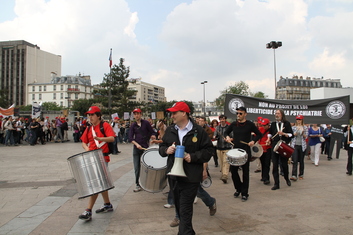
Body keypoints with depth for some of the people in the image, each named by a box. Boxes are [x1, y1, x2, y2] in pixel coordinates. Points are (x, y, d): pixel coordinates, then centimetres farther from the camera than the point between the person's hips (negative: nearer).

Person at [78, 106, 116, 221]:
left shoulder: (105, 125, -6)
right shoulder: (89, 128, 14)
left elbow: (112, 138, -18)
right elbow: (84, 142, 17)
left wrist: (99, 138, -32)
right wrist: (86, 148, -4)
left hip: (102, 157, -8)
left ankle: (88, 211, -6)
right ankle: (107, 205, 31)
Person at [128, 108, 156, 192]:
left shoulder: (146, 123, 0)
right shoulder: (133, 125, 7)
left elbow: (152, 132, 4)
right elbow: (130, 138, -1)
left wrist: (153, 136, -19)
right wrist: (136, 144, -16)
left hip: (145, 147, -3)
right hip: (136, 148, 3)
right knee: (136, 167, 4)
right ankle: (138, 185, 14)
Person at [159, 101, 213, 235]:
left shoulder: (198, 131, -7)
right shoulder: (169, 130, 7)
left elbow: (208, 150, -5)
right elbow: (161, 147, 17)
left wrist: (193, 157, -17)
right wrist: (166, 150, -6)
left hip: (191, 178, -6)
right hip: (174, 175, 6)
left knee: (185, 211, -4)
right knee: (178, 207, 19)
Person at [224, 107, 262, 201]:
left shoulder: (250, 124, -4)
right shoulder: (233, 124, 5)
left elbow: (259, 134, 4)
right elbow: (226, 132, 18)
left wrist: (253, 141, -12)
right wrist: (227, 136, -4)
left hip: (246, 151, -3)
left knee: (245, 172, 4)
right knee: (233, 170, 5)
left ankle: (244, 193, 17)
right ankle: (238, 188, 28)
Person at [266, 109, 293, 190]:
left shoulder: (287, 123, 1)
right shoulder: (273, 124, 9)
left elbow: (291, 134, -3)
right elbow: (270, 133, 21)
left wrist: (283, 134, -19)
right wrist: (268, 139, 4)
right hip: (275, 146, 2)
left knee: (284, 164, 6)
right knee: (275, 165, -1)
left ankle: (287, 179, 36)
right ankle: (276, 184, 7)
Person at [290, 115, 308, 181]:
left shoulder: (305, 128, 5)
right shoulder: (293, 127, 6)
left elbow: (305, 137, 0)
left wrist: (303, 132, -17)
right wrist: (295, 133, -16)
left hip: (302, 146, 1)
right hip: (294, 145, -1)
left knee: (301, 160, 9)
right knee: (294, 160, -9)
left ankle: (301, 174, 22)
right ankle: (294, 175, -14)